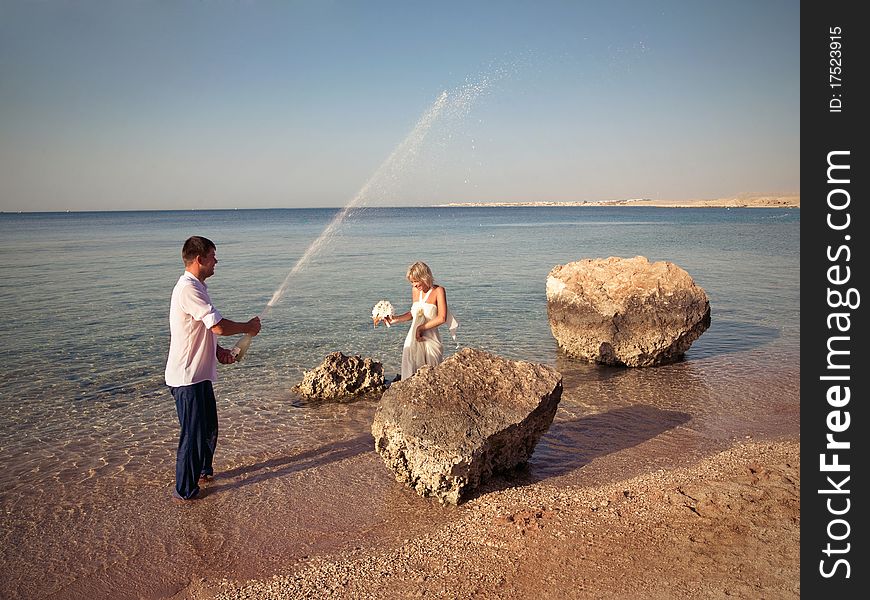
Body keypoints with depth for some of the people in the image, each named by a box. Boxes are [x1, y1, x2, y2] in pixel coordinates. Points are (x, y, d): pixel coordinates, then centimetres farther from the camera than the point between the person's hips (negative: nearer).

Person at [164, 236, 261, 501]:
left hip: (199, 374, 10)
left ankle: (203, 471, 42)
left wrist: (218, 351, 8)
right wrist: (248, 327, -11)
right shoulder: (189, 289, -21)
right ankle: (185, 490, 15)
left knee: (209, 429, 23)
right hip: (188, 377, -10)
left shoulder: (195, 287, 13)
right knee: (193, 433, 2)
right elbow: (219, 327, -28)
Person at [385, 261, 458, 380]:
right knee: (411, 375, 1)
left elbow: (442, 318, -14)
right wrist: (395, 319, 9)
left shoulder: (438, 291, -6)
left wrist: (421, 328, -12)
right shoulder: (415, 290, 10)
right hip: (413, 340, 5)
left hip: (430, 340, -5)